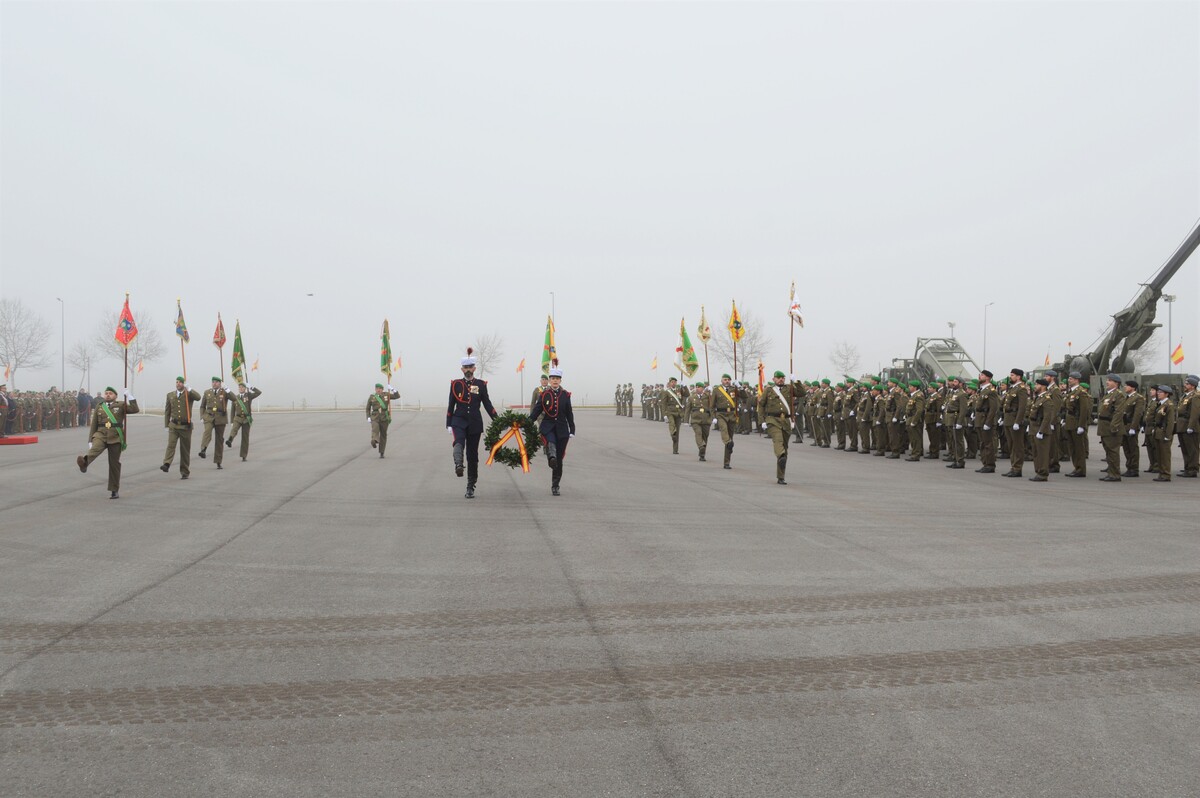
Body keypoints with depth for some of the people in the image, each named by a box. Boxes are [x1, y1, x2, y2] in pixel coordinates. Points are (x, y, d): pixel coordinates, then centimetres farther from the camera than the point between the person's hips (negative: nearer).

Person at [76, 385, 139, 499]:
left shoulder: (121, 406, 9)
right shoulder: (99, 406, 14)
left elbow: (135, 409, -8)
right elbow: (94, 424, 13)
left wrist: (129, 395, -8)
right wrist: (91, 440, 8)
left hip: (115, 438, -1)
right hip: (101, 435, 1)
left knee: (114, 464, 3)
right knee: (95, 448, -33)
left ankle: (114, 490, 11)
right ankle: (85, 462, -64)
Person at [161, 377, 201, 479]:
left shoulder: (189, 394, 1)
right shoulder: (170, 395, 10)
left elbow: (198, 398, -23)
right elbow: (167, 411, 14)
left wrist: (188, 389, -26)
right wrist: (166, 425, 9)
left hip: (186, 426, -2)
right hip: (173, 425, 2)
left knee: (185, 449, 4)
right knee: (170, 445, -19)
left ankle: (185, 472, 12)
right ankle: (166, 464, -34)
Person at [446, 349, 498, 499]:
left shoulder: (481, 384, 5)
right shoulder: (456, 384, 4)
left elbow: (487, 405, 5)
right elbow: (451, 406, 7)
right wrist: (448, 425, 3)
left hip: (475, 423, 1)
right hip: (459, 421, -1)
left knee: (472, 455, 5)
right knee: (459, 443, -32)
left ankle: (470, 488, 12)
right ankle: (458, 465, -56)